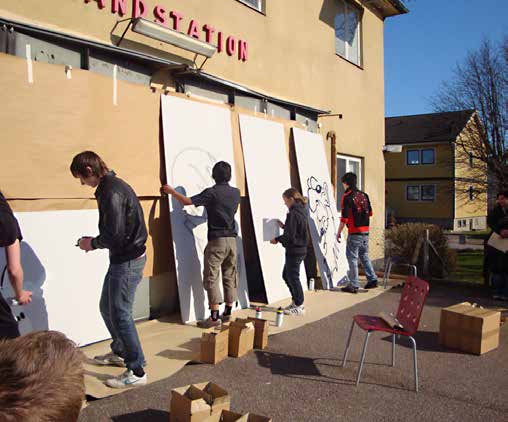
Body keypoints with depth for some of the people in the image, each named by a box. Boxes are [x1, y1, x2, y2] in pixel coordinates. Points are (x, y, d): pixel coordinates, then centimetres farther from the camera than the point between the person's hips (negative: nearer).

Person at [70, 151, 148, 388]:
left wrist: (93, 244, -7)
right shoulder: (114, 186, 11)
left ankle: (136, 372, 7)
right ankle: (119, 353, 40)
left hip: (127, 262, -10)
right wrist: (95, 242, 9)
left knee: (120, 315, -3)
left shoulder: (112, 192, -21)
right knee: (107, 307, 22)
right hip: (122, 259, 10)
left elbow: (114, 235, -24)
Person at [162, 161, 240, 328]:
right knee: (230, 276, 11)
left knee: (211, 278, -2)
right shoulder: (236, 192, 7)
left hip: (217, 240, -6)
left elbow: (188, 201, -15)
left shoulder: (211, 192, -10)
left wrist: (171, 191, 0)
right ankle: (228, 313, 18)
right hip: (232, 239, 6)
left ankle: (214, 317, -4)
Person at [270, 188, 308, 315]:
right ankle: (296, 301, 26)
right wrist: (284, 226, 14)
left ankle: (299, 306, 9)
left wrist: (277, 239, -7)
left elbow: (290, 236, -21)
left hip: (294, 250, -10)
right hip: (300, 249, 10)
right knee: (286, 275, 19)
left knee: (293, 277, 0)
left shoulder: (293, 214, -20)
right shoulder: (301, 211, 10)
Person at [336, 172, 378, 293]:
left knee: (352, 257, 1)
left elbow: (344, 218, -15)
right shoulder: (364, 195, 9)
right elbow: (370, 213, 17)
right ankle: (372, 280, 20)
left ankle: (354, 285, 4)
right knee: (364, 256, 19)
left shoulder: (347, 197, -11)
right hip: (365, 231, 7)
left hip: (354, 233, -7)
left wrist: (339, 233, -6)